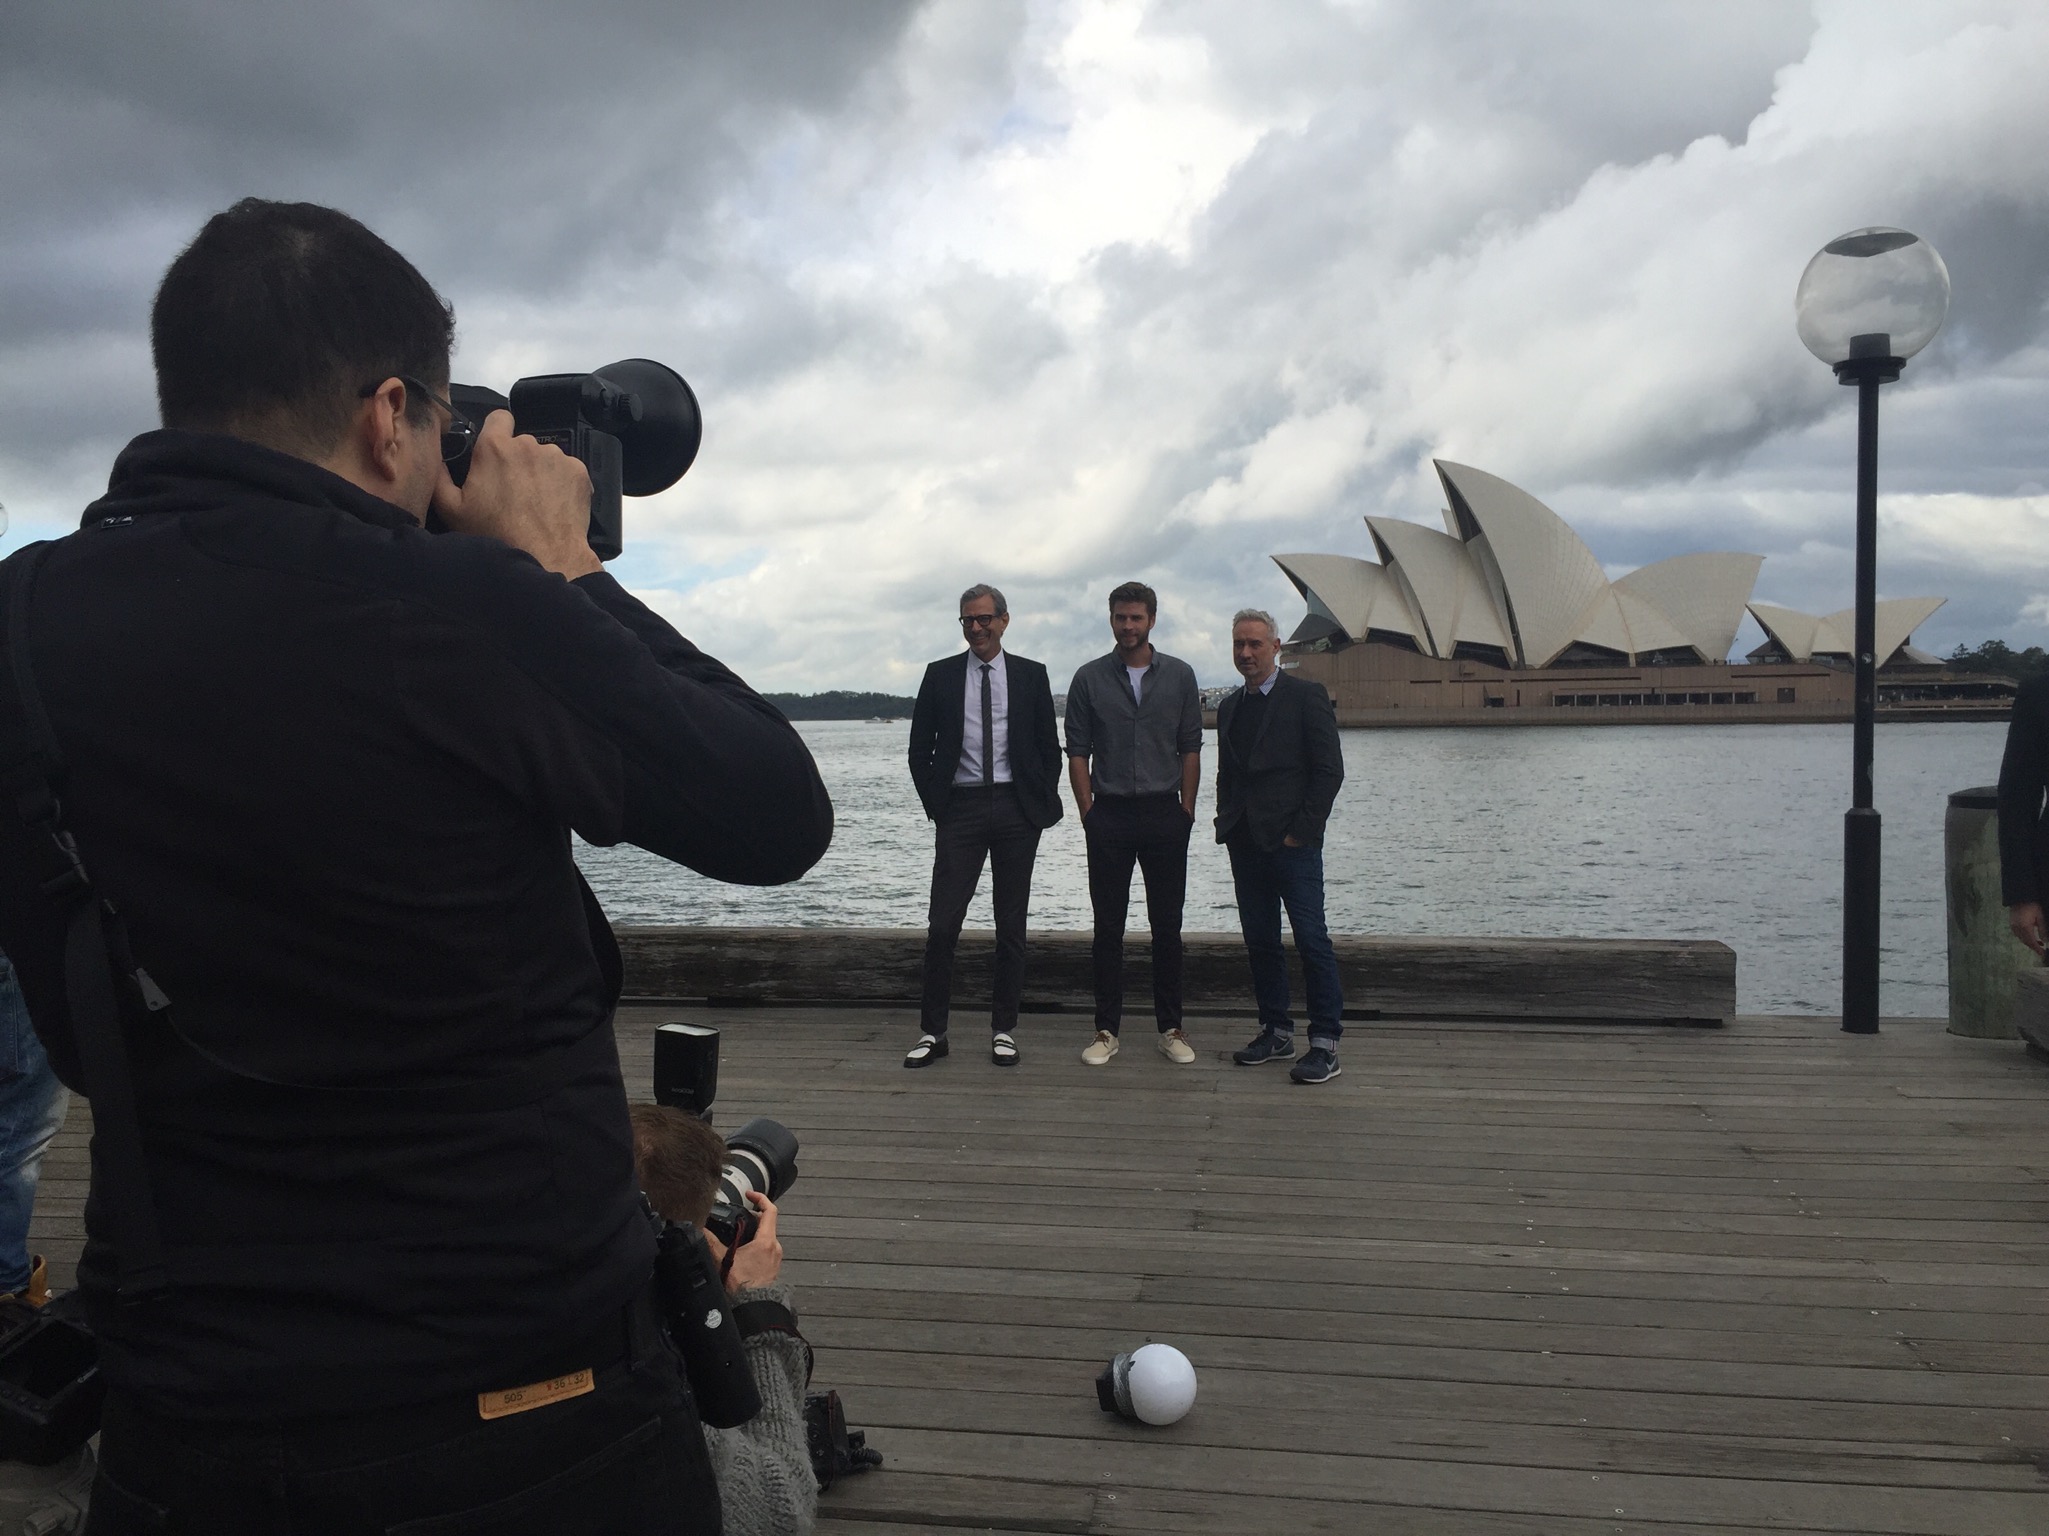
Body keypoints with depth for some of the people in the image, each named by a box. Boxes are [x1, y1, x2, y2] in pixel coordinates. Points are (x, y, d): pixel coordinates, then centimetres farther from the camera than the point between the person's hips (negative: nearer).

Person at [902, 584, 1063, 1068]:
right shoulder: (940, 675, 6)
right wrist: (935, 805, 1)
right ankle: (932, 1032, 6)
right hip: (960, 806, 0)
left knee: (1011, 926, 6)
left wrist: (1042, 805, 0)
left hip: (1017, 809, 0)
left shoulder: (1031, 675, 6)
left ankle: (1004, 1030, 15)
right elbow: (920, 749, 8)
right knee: (943, 924, -3)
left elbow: (1049, 747, 9)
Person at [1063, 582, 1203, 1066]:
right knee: (1108, 926, 3)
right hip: (1109, 814, 0)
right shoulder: (1089, 678, 3)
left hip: (1164, 813, 1)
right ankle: (1106, 1029, 10)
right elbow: (1077, 750, 4)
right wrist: (1087, 810, -2)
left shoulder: (1179, 676, 5)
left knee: (1167, 925, 5)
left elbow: (1191, 749, 6)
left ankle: (1171, 1027, 14)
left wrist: (1186, 808, 0)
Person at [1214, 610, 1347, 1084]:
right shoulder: (1229, 707, 16)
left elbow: (1330, 770, -7)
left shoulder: (1306, 697, -3)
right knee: (1260, 941, 9)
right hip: (1245, 843, 6)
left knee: (1311, 939, -6)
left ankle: (1325, 1044, -1)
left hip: (1292, 841, -6)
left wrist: (1301, 829, -11)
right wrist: (1227, 826, 9)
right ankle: (1276, 1033, 19)